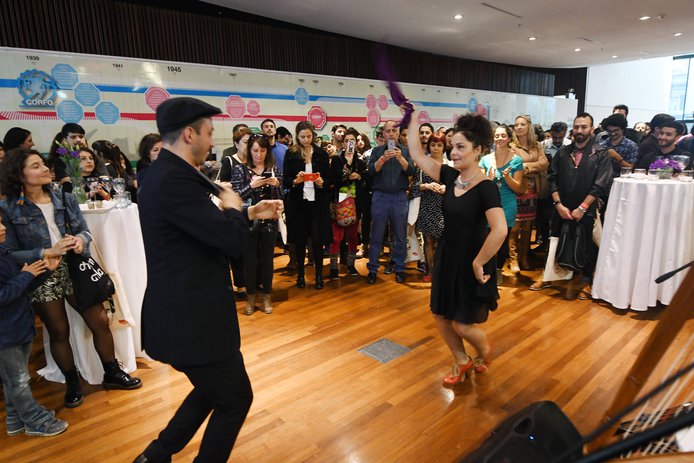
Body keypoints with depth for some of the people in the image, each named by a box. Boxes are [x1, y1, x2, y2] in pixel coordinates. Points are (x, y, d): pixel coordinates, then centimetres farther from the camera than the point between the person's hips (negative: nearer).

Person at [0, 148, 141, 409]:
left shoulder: (65, 199, 1)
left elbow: (84, 231, 3)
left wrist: (81, 240, -19)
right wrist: (48, 253, -21)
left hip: (75, 268, 3)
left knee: (100, 321, 4)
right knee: (59, 333, 10)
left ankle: (112, 374, 25)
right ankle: (72, 385, 31)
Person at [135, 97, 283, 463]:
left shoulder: (168, 173, 8)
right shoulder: (173, 179, -24)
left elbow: (209, 228, 18)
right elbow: (233, 241, -27)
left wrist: (251, 213, 16)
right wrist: (233, 207, -8)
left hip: (186, 313, 10)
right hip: (191, 319, -10)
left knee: (213, 391, 27)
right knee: (235, 399, 10)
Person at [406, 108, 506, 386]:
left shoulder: (486, 187, -20)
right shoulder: (451, 176, -1)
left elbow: (500, 230, -31)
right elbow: (417, 156, 4)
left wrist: (478, 263, -23)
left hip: (470, 263, -7)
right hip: (447, 258, 7)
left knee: (462, 324, 3)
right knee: (440, 315, 13)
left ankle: (485, 350, 38)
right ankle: (462, 362, 37)